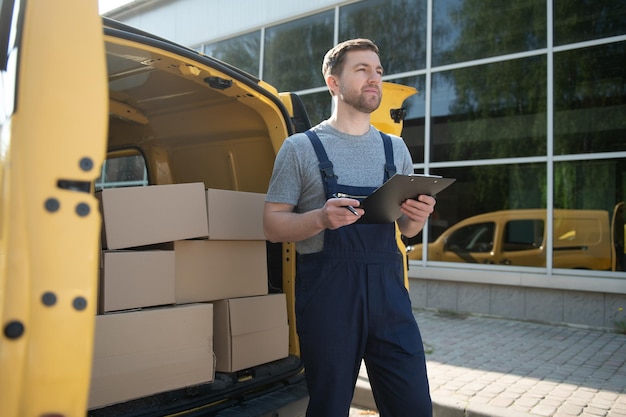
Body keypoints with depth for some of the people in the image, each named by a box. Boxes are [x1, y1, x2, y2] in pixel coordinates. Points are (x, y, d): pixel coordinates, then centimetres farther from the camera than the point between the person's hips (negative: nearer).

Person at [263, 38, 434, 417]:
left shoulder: (395, 148, 14)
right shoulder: (301, 147, 1)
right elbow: (273, 225, -2)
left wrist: (418, 216, -5)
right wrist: (321, 218, -20)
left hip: (388, 288, 4)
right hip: (327, 293, -3)